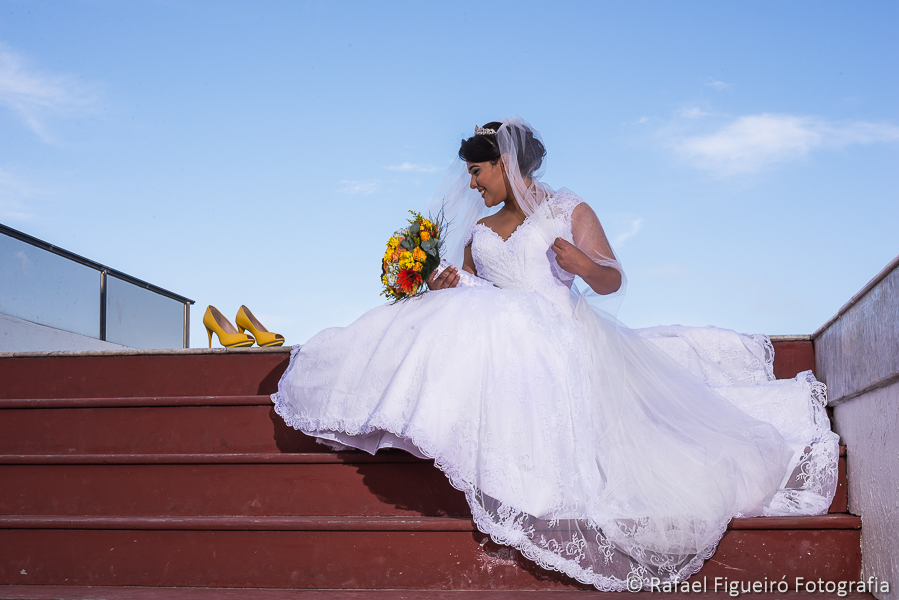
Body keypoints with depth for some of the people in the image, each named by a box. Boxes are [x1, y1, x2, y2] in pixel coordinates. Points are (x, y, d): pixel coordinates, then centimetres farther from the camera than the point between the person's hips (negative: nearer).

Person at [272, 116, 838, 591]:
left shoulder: (570, 211, 10)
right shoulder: (478, 230, 26)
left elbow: (612, 282, 2)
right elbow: (466, 291, 21)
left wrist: (583, 264, -21)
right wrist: (447, 285, -3)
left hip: (560, 333, -4)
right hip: (499, 334, 4)